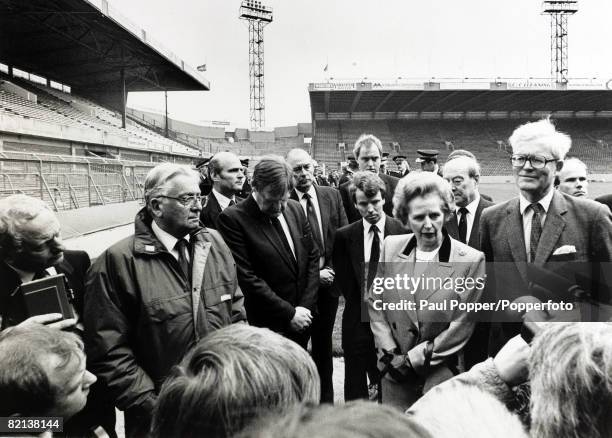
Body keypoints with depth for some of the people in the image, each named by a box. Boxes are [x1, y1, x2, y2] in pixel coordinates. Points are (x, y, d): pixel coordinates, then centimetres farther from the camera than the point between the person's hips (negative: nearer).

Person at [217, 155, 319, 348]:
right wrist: (289, 313, -15)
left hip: (303, 318, 5)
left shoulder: (295, 208, 3)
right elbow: (246, 278, -18)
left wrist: (306, 307, -3)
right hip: (268, 325, -5)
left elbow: (313, 258, 7)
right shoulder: (233, 219, -15)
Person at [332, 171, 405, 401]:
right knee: (355, 390, 10)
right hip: (359, 322, 1)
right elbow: (345, 283, 1)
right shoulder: (344, 236, 0)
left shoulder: (402, 230, -4)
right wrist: (366, 311, -6)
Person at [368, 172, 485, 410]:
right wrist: (390, 353, -4)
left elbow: (462, 325, -8)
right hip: (395, 369, 3)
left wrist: (415, 358, -9)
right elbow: (374, 303, 5)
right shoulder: (390, 247, 0)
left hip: (441, 370, -3)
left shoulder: (471, 260, -10)